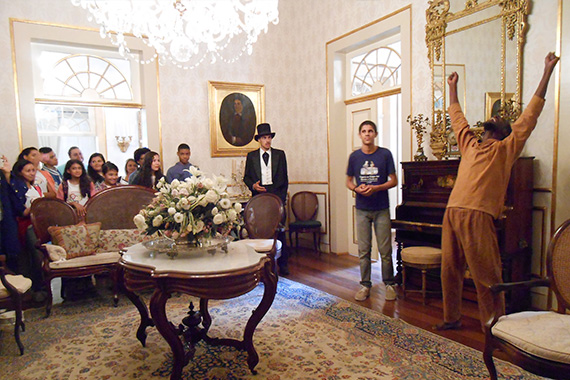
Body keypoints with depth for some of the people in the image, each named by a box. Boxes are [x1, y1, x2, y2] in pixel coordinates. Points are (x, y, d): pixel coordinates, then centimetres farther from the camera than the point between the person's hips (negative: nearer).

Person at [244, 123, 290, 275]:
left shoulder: (280, 154, 10)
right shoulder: (251, 156, 11)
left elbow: (284, 178, 10)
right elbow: (246, 177, 12)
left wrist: (282, 197, 3)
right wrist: (253, 186, -8)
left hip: (276, 196, 0)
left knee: (279, 230, -1)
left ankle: (283, 264, 9)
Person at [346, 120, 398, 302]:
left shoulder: (385, 154, -1)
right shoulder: (354, 156, 5)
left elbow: (393, 181, 0)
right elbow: (348, 181, 11)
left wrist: (375, 188, -17)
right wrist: (357, 188, -11)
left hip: (381, 209, -1)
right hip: (362, 209, 2)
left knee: (385, 250, 2)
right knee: (364, 250, 6)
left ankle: (389, 284, 19)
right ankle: (365, 285, 18)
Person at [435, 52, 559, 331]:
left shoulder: (505, 149, 10)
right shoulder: (470, 146, 24)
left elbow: (529, 115, 7)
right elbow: (457, 118, 36)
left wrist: (547, 72, 8)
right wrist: (453, 87, 44)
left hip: (478, 217, -5)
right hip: (451, 213, 6)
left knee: (485, 276, -2)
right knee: (449, 270, 11)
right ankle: (451, 318, 25)